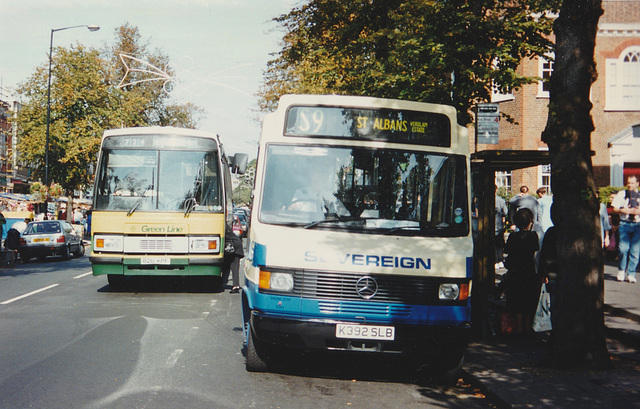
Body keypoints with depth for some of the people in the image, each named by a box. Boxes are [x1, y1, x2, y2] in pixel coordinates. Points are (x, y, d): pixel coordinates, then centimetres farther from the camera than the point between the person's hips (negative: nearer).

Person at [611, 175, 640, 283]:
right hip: (624, 224, -1)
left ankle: (631, 274, 8)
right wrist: (623, 210, -11)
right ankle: (621, 270, 9)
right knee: (623, 248, -12)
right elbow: (614, 209, 8)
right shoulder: (621, 194, 10)